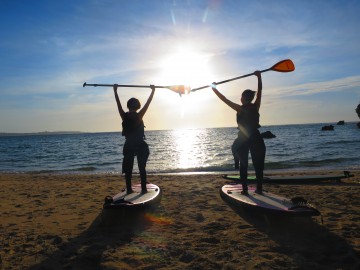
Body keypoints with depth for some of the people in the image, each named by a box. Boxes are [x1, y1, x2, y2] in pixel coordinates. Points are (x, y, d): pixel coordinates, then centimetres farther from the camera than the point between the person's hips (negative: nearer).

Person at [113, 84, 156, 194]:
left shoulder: (124, 116, -3)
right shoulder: (139, 116, -9)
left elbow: (118, 103, 7)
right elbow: (148, 103, -4)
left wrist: (115, 91, 17)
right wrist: (153, 91, 4)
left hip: (128, 146, 2)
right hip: (141, 146, -2)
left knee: (128, 168, 8)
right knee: (142, 168, 5)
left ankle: (129, 189, 9)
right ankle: (144, 189, 6)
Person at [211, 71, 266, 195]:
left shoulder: (240, 109, -10)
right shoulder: (256, 107, -1)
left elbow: (225, 99, -7)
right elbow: (260, 90, 9)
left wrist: (215, 89, 0)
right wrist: (259, 76, 16)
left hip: (243, 139, -2)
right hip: (256, 139, 3)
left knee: (243, 165, 6)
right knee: (258, 165, 9)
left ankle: (245, 189, 5)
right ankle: (259, 188, 10)